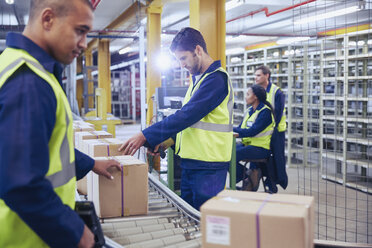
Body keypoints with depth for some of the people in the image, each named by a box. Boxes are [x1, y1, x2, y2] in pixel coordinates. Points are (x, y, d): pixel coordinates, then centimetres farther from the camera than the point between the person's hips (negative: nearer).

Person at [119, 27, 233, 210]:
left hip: (208, 167, -9)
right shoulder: (198, 78, 16)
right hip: (190, 162, 9)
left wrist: (146, 136, -21)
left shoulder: (216, 79, -16)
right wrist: (169, 139, 8)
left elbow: (186, 115, -22)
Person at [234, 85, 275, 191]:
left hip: (261, 148, -8)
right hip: (248, 144, 8)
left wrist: (232, 129, -22)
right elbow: (241, 128, 9)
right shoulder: (249, 110, 14)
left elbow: (252, 131, -23)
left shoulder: (265, 111, -12)